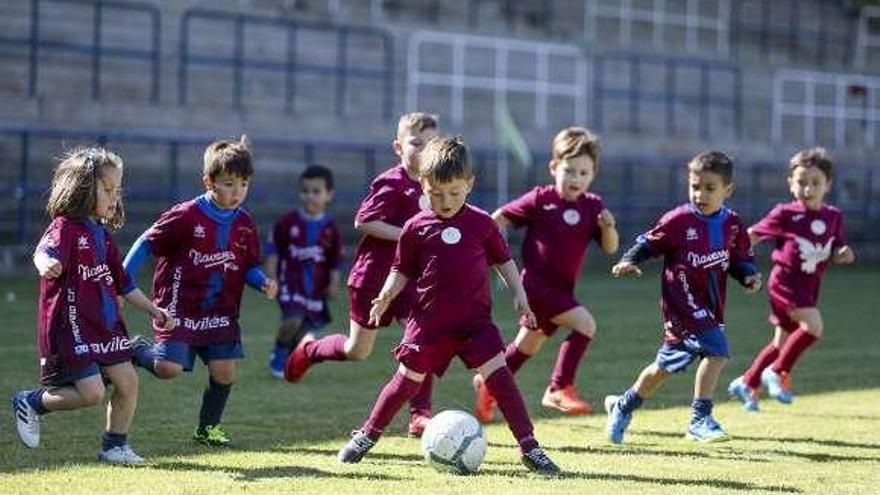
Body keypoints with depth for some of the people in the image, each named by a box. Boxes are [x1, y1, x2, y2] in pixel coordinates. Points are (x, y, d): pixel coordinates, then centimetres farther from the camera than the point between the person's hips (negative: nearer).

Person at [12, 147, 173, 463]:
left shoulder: (103, 235, 15)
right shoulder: (65, 227, -11)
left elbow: (122, 283, 24)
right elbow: (45, 252, -33)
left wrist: (152, 310, 21)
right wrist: (48, 264, -57)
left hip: (105, 325, 8)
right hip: (70, 327, -8)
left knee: (128, 382, 2)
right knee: (91, 393, -13)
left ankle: (115, 445, 18)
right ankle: (31, 403, 10)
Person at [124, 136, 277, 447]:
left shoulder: (244, 224, 4)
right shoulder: (186, 216, -14)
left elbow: (250, 266, 14)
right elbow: (147, 244, -8)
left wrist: (263, 282, -8)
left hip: (220, 312, 5)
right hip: (179, 307, -5)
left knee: (224, 371, 0)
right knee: (169, 369, -16)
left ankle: (208, 428, 22)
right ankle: (136, 350, 18)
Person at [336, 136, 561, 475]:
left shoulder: (482, 224, 2)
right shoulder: (417, 228, 0)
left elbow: (504, 261, 14)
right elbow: (402, 271, 8)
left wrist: (519, 295, 4)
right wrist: (386, 296, -9)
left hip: (475, 319, 0)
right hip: (429, 320, 0)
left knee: (498, 373, -11)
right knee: (408, 379, 2)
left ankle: (529, 446, -9)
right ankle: (367, 436, 20)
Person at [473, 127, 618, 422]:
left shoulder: (592, 207, 3)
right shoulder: (540, 199, -10)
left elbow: (610, 248, 1)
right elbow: (500, 219, -2)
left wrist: (608, 227, -17)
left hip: (561, 289, 7)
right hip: (537, 284, -7)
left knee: (528, 346, 21)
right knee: (585, 325, -21)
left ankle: (489, 385, 42)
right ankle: (560, 388, -14)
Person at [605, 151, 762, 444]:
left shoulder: (732, 225, 3)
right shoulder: (679, 220, -11)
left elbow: (740, 259, 14)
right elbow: (649, 243, -3)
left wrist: (749, 275, -5)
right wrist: (629, 261, -19)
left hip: (710, 307, 6)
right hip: (682, 303, -6)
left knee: (666, 366, 17)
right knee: (715, 351, -22)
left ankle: (624, 406, 35)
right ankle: (701, 418, -11)